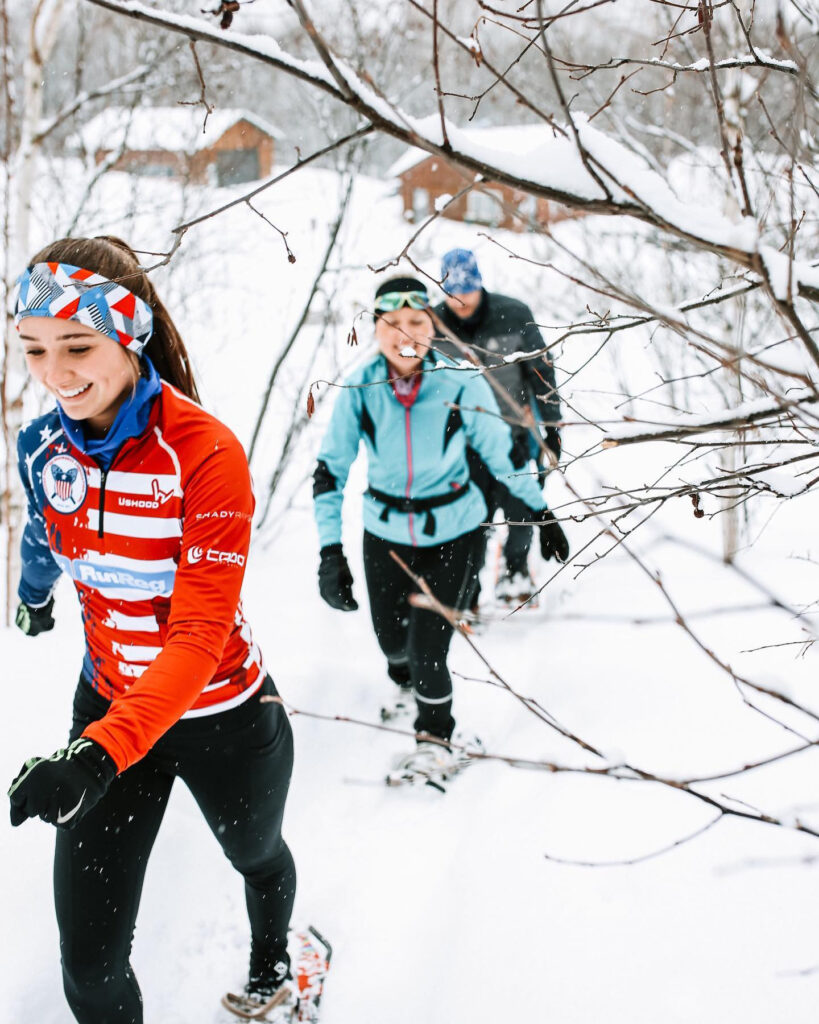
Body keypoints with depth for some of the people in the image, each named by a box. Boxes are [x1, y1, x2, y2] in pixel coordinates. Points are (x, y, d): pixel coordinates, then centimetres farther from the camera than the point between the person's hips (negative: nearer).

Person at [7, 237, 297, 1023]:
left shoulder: (206, 453, -27)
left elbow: (202, 631, -32)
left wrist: (104, 750, -45)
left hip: (223, 712, -3)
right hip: (108, 703, 3)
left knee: (255, 853, 29)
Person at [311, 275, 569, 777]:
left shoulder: (460, 382, -17)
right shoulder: (360, 388, -14)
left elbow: (502, 450, -2)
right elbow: (331, 469, -6)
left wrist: (542, 513, 6)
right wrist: (330, 551, -11)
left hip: (454, 533, -2)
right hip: (386, 533, 2)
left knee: (427, 645, -8)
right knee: (392, 638, 13)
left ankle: (435, 732, 24)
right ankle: (404, 679, 53)